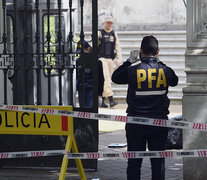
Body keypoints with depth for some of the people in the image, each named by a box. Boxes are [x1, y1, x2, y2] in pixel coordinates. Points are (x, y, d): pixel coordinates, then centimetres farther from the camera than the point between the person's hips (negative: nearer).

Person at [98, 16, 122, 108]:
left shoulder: (114, 34, 13)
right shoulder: (100, 33, 0)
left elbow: (118, 48, 11)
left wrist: (118, 60, 0)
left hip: (110, 60, 5)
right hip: (102, 59, -5)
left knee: (107, 80, 6)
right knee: (106, 77, -18)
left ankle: (102, 100, 13)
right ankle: (111, 99, -28)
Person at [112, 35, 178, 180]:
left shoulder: (132, 70, -10)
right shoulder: (165, 70, -4)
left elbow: (115, 77, 9)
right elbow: (174, 81, 19)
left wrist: (130, 61, 16)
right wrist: (159, 63, 23)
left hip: (136, 122, -1)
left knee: (134, 161, 7)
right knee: (158, 161, 8)